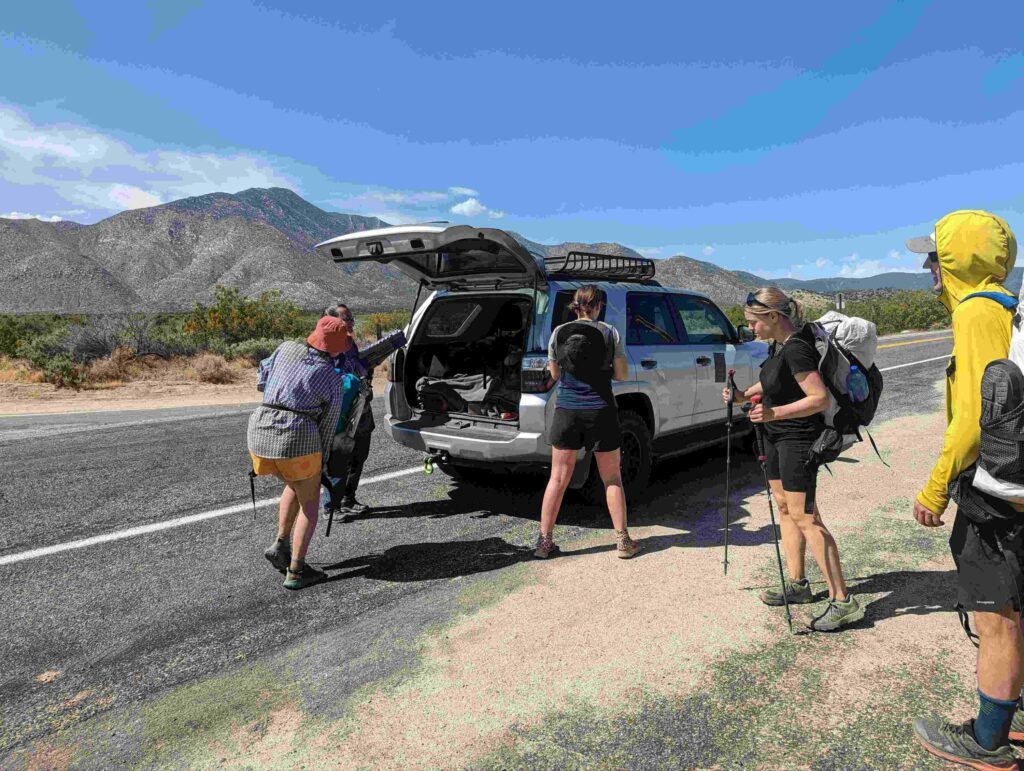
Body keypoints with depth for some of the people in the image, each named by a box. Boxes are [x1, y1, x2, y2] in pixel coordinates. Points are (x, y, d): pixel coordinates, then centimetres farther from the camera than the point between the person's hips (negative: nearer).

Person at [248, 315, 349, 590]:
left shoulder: (287, 347, 10)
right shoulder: (332, 379, 2)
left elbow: (262, 380, 21)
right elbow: (327, 425, 7)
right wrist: (321, 462, 18)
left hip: (259, 432, 5)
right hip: (298, 438, -5)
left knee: (296, 485, 30)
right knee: (310, 501, 14)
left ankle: (281, 544, 22)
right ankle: (296, 571, 11)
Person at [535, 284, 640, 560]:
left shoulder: (559, 332, -1)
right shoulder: (610, 333, -6)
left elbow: (554, 373, 9)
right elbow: (622, 374, -1)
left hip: (567, 411, 1)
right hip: (600, 411, -1)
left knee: (558, 479, 9)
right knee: (612, 478, 12)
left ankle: (544, 540, 11)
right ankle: (623, 540, 18)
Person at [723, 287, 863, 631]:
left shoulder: (796, 349, -23)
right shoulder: (778, 344, 6)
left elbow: (820, 398, -25)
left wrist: (775, 413, -31)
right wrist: (746, 394, 7)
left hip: (798, 438, -10)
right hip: (777, 436, 10)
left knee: (803, 516, -9)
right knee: (784, 506, 14)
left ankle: (843, 601, 0)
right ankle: (798, 585, 26)